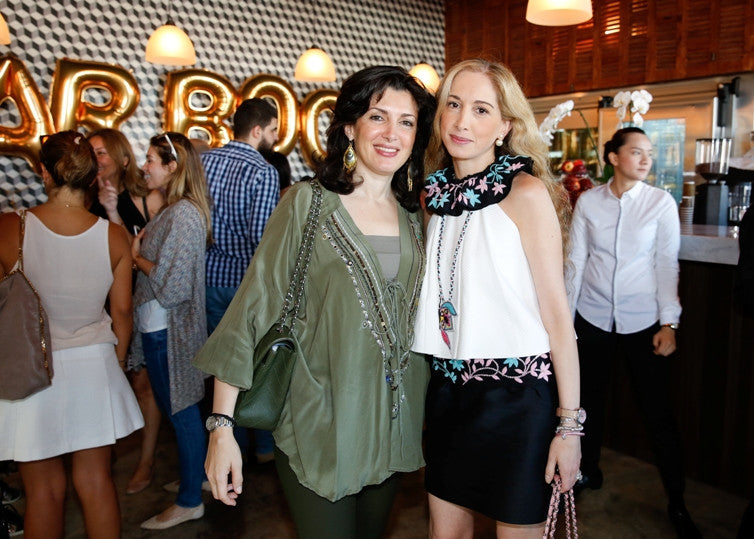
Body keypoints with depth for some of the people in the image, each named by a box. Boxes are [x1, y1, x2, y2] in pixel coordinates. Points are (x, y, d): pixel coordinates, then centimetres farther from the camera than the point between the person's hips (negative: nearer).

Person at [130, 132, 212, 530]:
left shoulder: (183, 215, -21)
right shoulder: (175, 209, 10)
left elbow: (171, 284, -24)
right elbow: (158, 261, 9)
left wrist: (136, 257, -11)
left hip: (166, 329, -10)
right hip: (158, 325, 10)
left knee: (180, 410, 3)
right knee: (180, 408, 21)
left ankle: (189, 501, 19)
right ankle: (196, 477, 38)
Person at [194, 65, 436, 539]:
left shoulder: (413, 215, 5)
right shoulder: (309, 203, -10)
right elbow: (253, 308, -12)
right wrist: (222, 425, -16)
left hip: (392, 425, 5)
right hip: (319, 425, -5)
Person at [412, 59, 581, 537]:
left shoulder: (526, 192, -11)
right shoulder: (434, 194, 5)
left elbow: (557, 313, -13)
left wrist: (569, 423, -12)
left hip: (518, 393, -5)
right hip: (448, 387, 5)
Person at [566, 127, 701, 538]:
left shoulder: (661, 203, -1)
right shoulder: (588, 201, 1)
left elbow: (667, 265, -2)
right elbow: (576, 261, 3)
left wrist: (669, 323, -7)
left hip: (643, 320, -1)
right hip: (593, 317, 1)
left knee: (658, 412, 2)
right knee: (590, 400, 13)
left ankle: (677, 502, 20)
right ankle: (588, 471, 37)